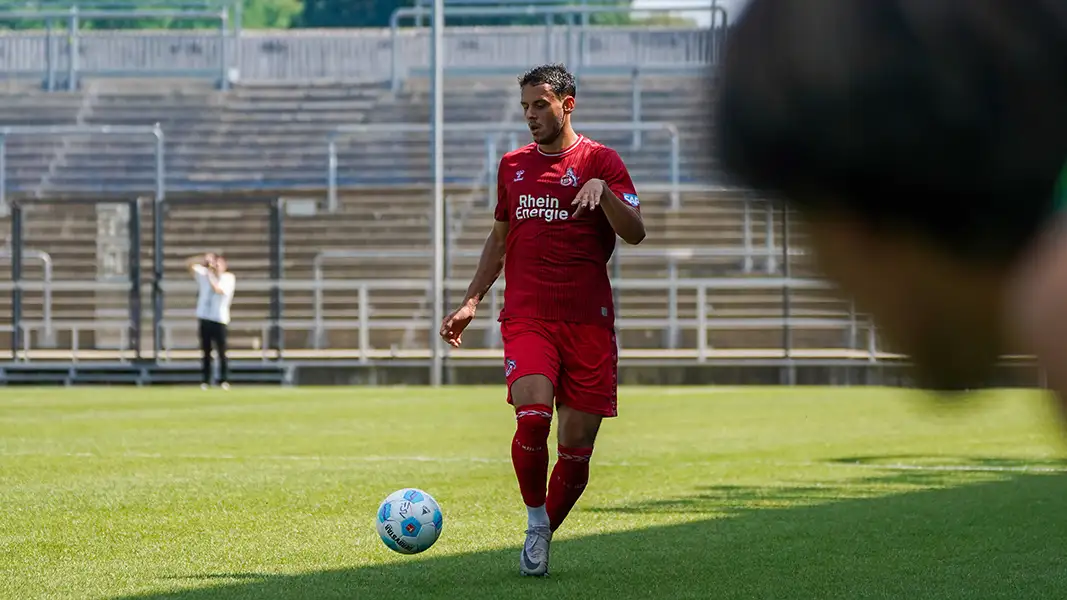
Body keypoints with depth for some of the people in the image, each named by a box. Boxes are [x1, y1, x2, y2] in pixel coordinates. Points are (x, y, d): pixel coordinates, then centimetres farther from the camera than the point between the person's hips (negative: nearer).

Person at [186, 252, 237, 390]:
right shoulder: (205, 273, 10)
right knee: (205, 351, 4)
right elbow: (189, 263, 6)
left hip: (220, 319, -3)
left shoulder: (229, 278, 0)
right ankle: (205, 381, 7)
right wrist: (205, 259, -8)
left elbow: (219, 289, -18)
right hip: (204, 318, 3)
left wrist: (210, 275, -10)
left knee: (221, 351, -5)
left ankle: (224, 381, -1)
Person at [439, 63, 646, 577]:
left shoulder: (599, 160, 2)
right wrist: (471, 301, 19)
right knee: (533, 416, -22)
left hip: (588, 322, -2)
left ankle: (545, 532, 20)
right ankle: (535, 522, -2)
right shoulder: (513, 164, 15)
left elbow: (635, 232, -8)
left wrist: (602, 190, -24)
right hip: (526, 317, 2)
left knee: (577, 447, -1)